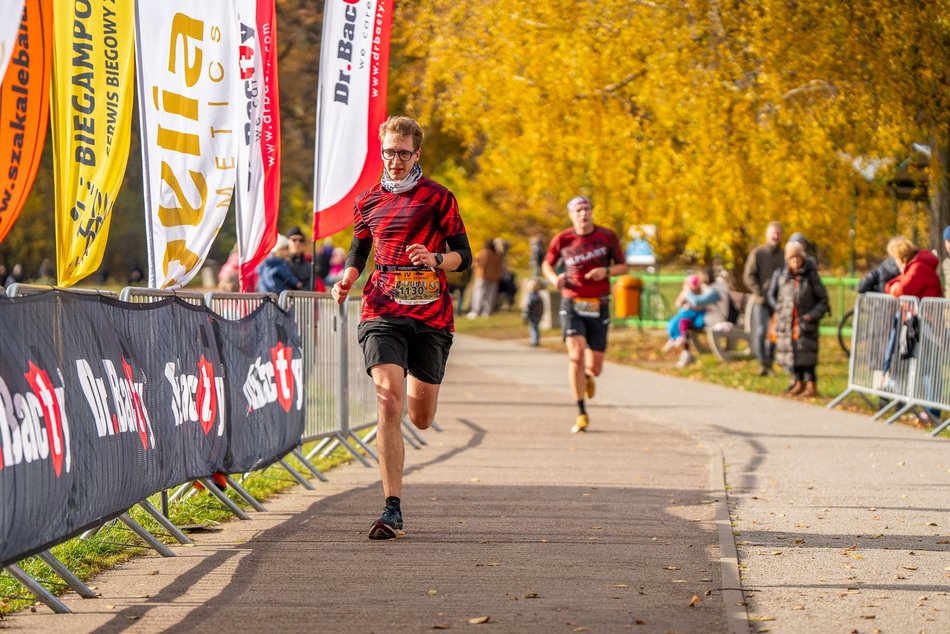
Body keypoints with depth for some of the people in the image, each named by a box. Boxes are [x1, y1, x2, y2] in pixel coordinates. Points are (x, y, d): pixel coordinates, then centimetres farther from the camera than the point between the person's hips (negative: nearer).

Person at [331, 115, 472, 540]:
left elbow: (463, 256, 3)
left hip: (431, 317, -1)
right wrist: (346, 279, 4)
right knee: (388, 402, -19)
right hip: (382, 313, 1)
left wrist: (435, 259, -17)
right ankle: (392, 510, -19)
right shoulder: (368, 202, 12)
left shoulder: (438, 198, 4)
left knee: (421, 419, 7)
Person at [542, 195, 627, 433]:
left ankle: (588, 376, 45)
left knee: (595, 367, 3)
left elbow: (623, 266, 7)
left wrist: (606, 271, -14)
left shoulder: (607, 237, -2)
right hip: (572, 305, -1)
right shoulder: (562, 239, -2)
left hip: (598, 308, 1)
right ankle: (581, 414, -10)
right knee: (576, 356, -20)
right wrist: (555, 278, -9)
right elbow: (547, 264, 13)